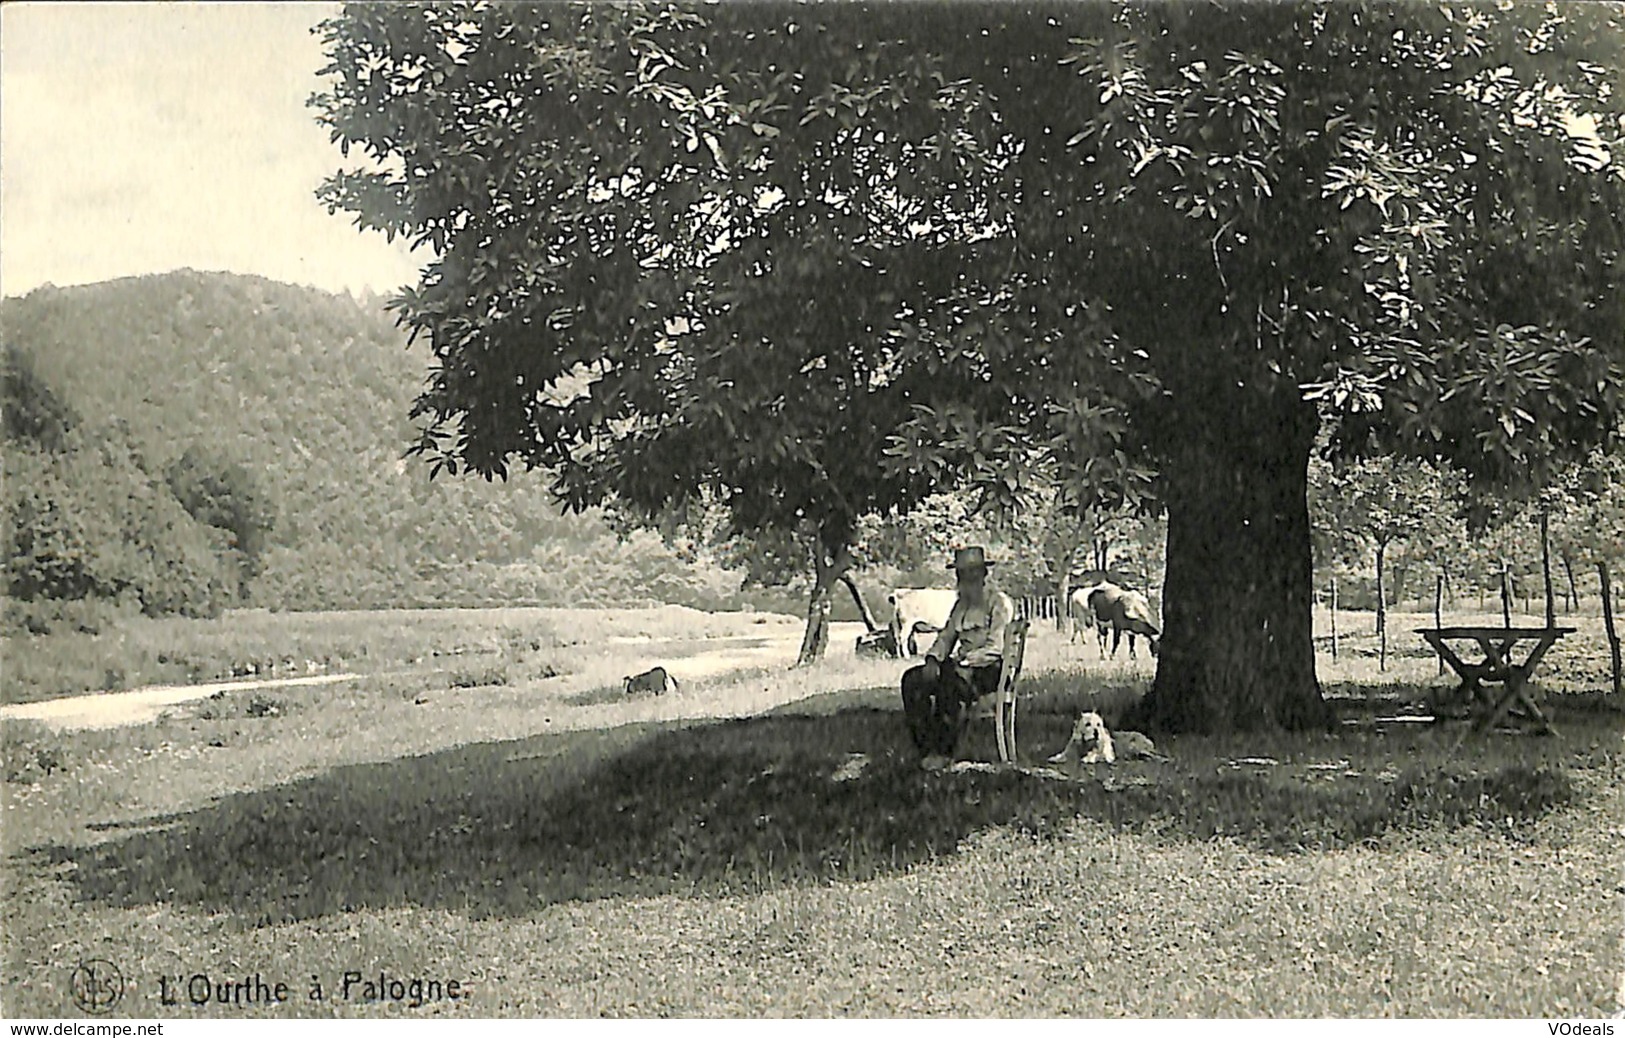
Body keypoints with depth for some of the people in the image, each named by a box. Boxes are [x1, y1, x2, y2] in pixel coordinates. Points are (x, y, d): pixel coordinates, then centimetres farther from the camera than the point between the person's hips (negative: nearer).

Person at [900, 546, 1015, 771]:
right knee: (912, 678, -16)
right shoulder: (961, 605, 20)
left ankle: (944, 752, -29)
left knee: (948, 682, -37)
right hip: (961, 665, 7)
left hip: (990, 668, -7)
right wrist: (933, 659, -1)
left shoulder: (999, 603, -3)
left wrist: (965, 663, -21)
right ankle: (926, 749, -19)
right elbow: (946, 637, 19)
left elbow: (995, 647, -11)